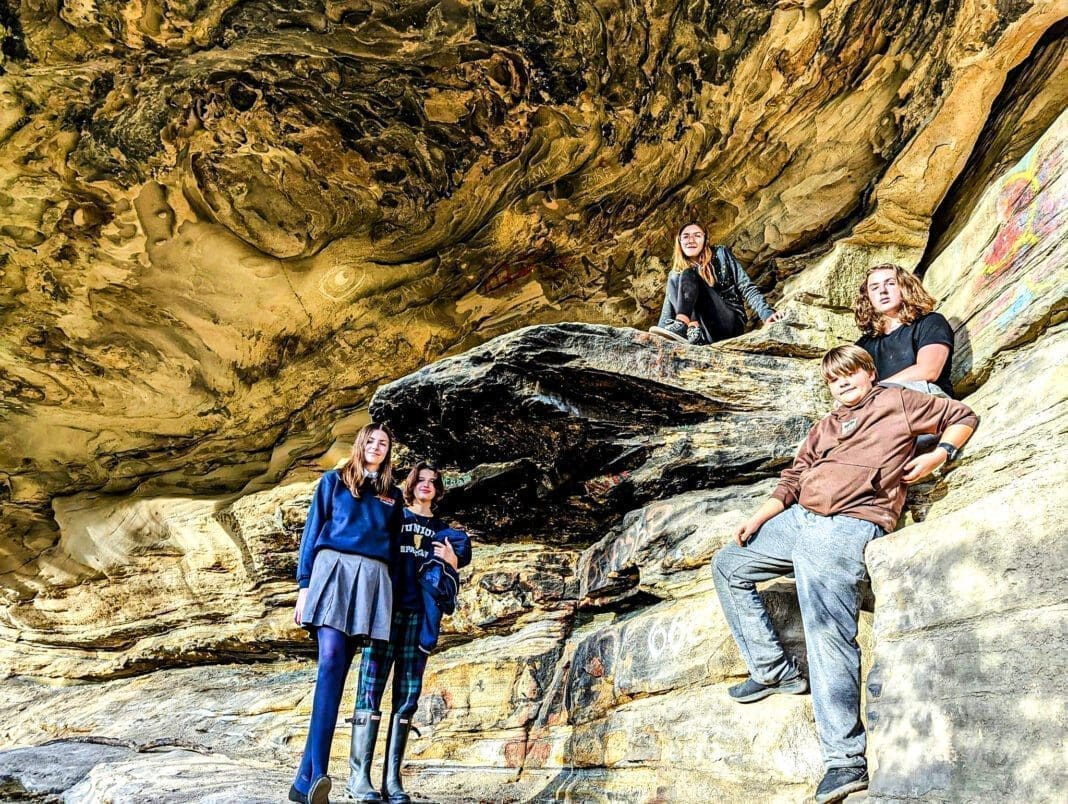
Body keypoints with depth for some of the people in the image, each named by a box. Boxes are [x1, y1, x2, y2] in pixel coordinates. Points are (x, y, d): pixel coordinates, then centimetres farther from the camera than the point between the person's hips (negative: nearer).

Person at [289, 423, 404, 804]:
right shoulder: (333, 482, 13)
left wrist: (392, 595, 14)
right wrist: (304, 584, -2)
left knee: (338, 669, -4)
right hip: (333, 570, -3)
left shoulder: (393, 496, 21)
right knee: (331, 662, -20)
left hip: (372, 579, 3)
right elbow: (313, 531, 8)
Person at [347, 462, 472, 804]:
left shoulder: (444, 531, 20)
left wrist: (452, 562, -8)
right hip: (386, 608, -2)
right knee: (371, 687, -8)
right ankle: (359, 776, -7)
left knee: (408, 694, -1)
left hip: (420, 614, 3)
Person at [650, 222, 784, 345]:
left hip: (730, 322, -3)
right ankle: (693, 330, -35)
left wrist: (766, 313, -17)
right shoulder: (675, 274, 13)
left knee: (688, 275, -17)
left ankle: (681, 325, -43)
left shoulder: (720, 255, 7)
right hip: (705, 335, 3)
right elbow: (668, 311, 4)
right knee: (674, 279, -12)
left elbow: (746, 288, 0)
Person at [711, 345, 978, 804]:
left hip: (848, 527, -8)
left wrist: (938, 456, -3)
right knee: (727, 567, 12)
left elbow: (963, 417, 16)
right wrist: (758, 518, 8)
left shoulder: (897, 402, 13)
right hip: (798, 521, 8)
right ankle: (774, 671, 13)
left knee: (828, 631, -21)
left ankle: (846, 758, -18)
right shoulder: (825, 426, 27)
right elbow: (794, 478, 21)